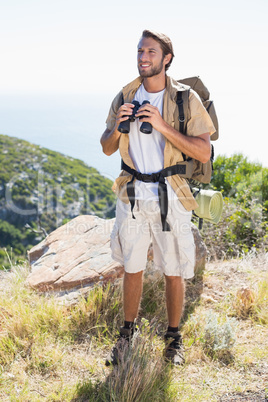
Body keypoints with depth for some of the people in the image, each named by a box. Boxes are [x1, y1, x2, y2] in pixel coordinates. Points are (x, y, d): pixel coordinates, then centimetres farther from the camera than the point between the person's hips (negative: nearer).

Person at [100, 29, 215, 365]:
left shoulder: (186, 99, -7)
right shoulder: (125, 96, 3)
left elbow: (204, 152, -14)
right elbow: (107, 148, 9)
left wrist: (163, 126, -23)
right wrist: (118, 127, -13)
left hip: (170, 197, -2)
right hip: (132, 195, 3)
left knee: (173, 272, 7)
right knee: (131, 268, 13)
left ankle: (173, 335, 28)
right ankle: (127, 332, 32)